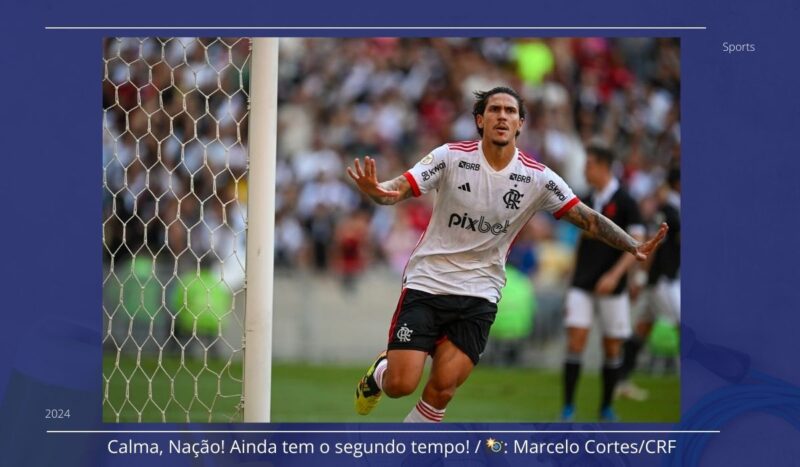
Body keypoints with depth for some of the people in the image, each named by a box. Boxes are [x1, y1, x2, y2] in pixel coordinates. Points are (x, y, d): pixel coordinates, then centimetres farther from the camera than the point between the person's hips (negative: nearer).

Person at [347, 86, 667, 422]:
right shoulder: (451, 156, -10)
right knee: (400, 385, -10)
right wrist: (374, 191, -40)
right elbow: (398, 190, -16)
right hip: (427, 281, -2)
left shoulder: (538, 178, -4)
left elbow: (588, 219, -2)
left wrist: (634, 247, -16)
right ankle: (380, 372, 27)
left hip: (480, 296, 2)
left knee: (442, 390, -7)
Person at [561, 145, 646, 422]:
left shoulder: (624, 202, -7)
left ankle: (606, 407, 18)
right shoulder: (587, 201, 10)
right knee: (575, 341, -9)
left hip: (612, 288, -3)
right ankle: (568, 407, -7)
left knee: (612, 347, 4)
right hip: (582, 285, 3)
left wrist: (615, 275, -22)